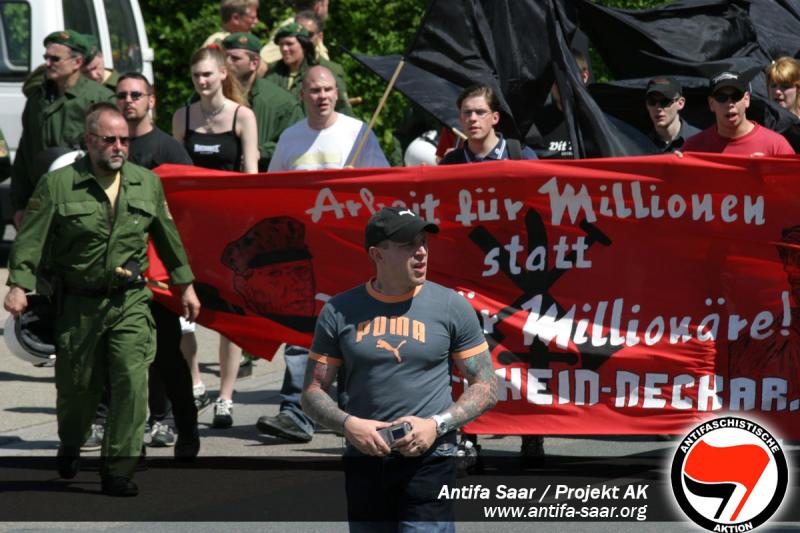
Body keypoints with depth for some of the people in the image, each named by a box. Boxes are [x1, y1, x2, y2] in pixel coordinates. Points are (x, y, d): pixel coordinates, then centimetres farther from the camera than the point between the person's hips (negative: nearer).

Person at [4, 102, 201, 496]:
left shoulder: (148, 183, 7)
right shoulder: (57, 185, -4)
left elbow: (168, 238, 17)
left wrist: (185, 285, 20)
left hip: (130, 303, 2)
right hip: (78, 304, -1)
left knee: (131, 382, -12)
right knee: (76, 386, 8)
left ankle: (118, 471, -6)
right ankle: (69, 447, 38)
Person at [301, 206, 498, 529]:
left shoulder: (451, 305, 2)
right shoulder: (339, 311, 6)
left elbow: (486, 388, 4)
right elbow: (313, 392, 9)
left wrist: (437, 425, -11)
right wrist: (348, 424, -11)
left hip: (428, 462, -3)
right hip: (364, 463, 3)